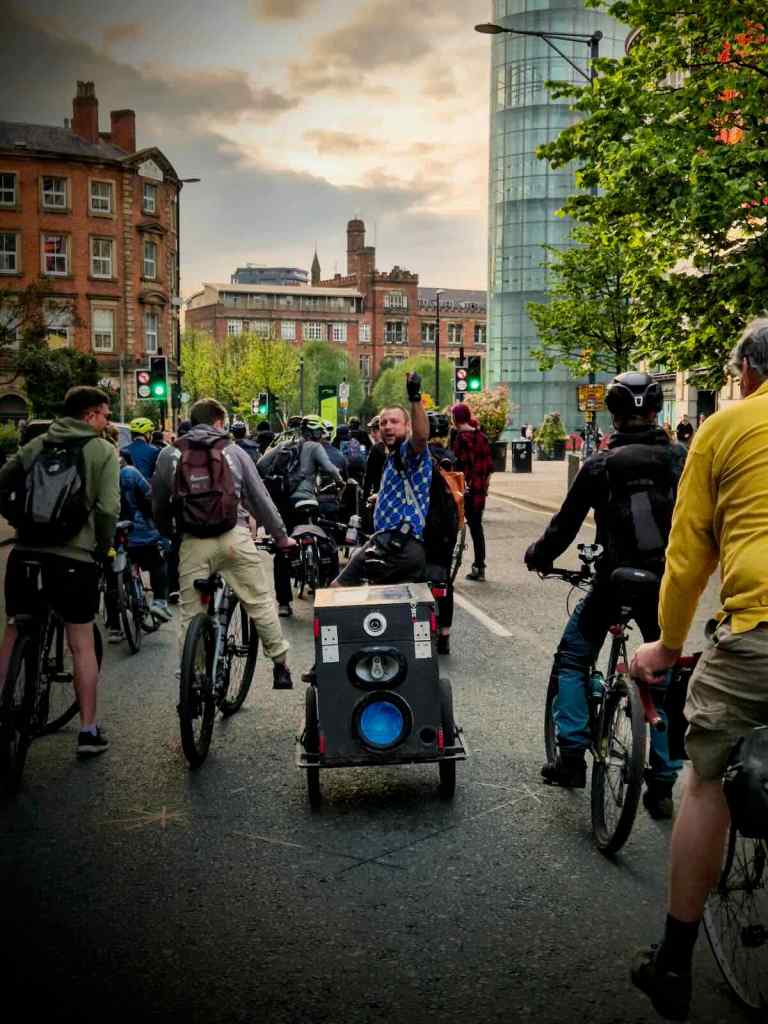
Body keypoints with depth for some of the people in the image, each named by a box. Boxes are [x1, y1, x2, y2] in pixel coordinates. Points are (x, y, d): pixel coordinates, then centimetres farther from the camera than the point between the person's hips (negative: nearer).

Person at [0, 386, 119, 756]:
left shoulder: (36, 444, 10)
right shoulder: (103, 451, -3)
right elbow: (108, 508, -13)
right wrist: (103, 547, 3)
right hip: (74, 558, -3)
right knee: (82, 643, 7)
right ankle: (88, 731, 11)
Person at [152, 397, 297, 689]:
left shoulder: (170, 454, 11)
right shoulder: (234, 452, 9)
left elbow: (158, 505, 15)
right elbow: (260, 499, 11)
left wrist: (169, 536, 32)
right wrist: (281, 537, 20)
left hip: (193, 542, 1)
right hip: (234, 537, -1)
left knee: (191, 615, 8)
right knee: (260, 602, 10)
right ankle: (280, 665, 13)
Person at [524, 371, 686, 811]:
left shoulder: (601, 464, -4)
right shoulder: (680, 458, -1)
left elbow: (566, 523, 0)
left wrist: (538, 555, 17)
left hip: (613, 580, -2)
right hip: (666, 580, 2)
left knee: (573, 659, 18)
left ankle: (572, 756, 9)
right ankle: (663, 783, 15)